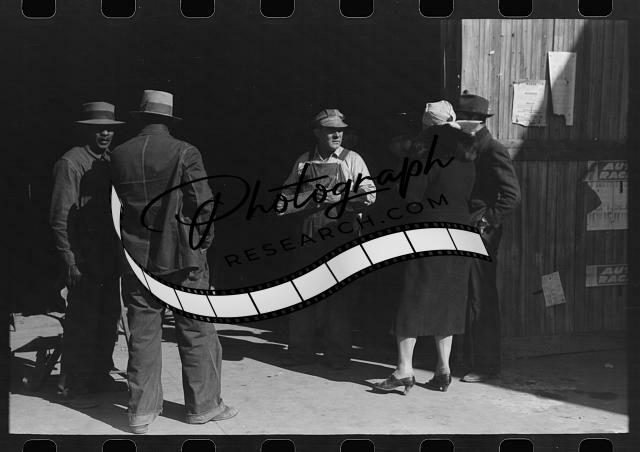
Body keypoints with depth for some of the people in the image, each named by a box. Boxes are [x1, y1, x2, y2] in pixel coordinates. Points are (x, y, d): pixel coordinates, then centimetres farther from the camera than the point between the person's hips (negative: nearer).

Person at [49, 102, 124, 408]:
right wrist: (69, 261, -17)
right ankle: (72, 387, 9)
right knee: (81, 323, -2)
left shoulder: (110, 162, 13)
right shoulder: (71, 163, -10)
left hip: (110, 256, 8)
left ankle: (100, 375, 29)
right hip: (84, 260, -8)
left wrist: (120, 252, 12)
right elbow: (59, 218, -13)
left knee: (108, 319, 14)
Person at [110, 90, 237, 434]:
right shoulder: (184, 153, -10)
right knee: (197, 332, 8)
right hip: (181, 257, -3)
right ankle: (203, 405, 17)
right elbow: (202, 204, -10)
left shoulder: (118, 156, 2)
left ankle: (141, 410, 16)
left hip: (136, 258, 4)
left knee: (142, 334, 10)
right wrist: (203, 242, 4)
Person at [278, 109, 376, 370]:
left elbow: (369, 192, 0)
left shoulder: (352, 159, 5)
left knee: (340, 295, 0)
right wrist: (285, 202, -2)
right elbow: (289, 192, 18)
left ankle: (338, 353, 12)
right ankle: (300, 350, 14)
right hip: (310, 233, 2)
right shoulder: (303, 162, 12)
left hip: (342, 234, -2)